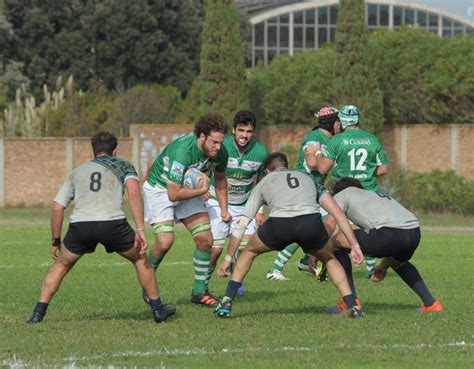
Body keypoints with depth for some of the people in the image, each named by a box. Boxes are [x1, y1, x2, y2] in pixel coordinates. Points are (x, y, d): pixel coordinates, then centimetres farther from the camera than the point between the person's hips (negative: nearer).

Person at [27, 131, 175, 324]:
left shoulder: (77, 172, 31)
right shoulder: (123, 166, 22)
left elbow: (57, 207, 24)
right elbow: (133, 192, 1)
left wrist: (56, 241, 34)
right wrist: (140, 230, -3)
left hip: (80, 223, 2)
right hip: (112, 222, -2)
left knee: (61, 265, 26)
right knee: (140, 259, 24)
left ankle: (38, 313, 17)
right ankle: (158, 309, 27)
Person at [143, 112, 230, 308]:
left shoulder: (220, 153, -16)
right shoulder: (183, 151, -37)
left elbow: (220, 178, 9)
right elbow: (173, 194, -34)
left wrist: (224, 209, 5)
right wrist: (202, 190, -25)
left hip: (188, 189, 6)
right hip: (159, 188, -6)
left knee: (205, 239, -5)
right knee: (165, 241, -21)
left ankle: (200, 291, 7)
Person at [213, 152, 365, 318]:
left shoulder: (264, 183, 33)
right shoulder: (308, 178, 36)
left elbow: (241, 224, 32)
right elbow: (338, 214, 26)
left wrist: (228, 258, 38)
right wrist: (354, 245, 25)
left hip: (279, 224, -1)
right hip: (311, 222, 1)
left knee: (249, 252, 29)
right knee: (329, 259, 31)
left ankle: (226, 303, 20)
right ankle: (354, 307, 18)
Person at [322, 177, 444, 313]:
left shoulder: (343, 194, 24)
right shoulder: (380, 195, 41)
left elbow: (330, 224, 8)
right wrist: (384, 267, 48)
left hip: (390, 233, -7)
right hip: (414, 233, 7)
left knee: (335, 242, 9)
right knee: (398, 263, 40)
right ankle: (430, 303, 35)